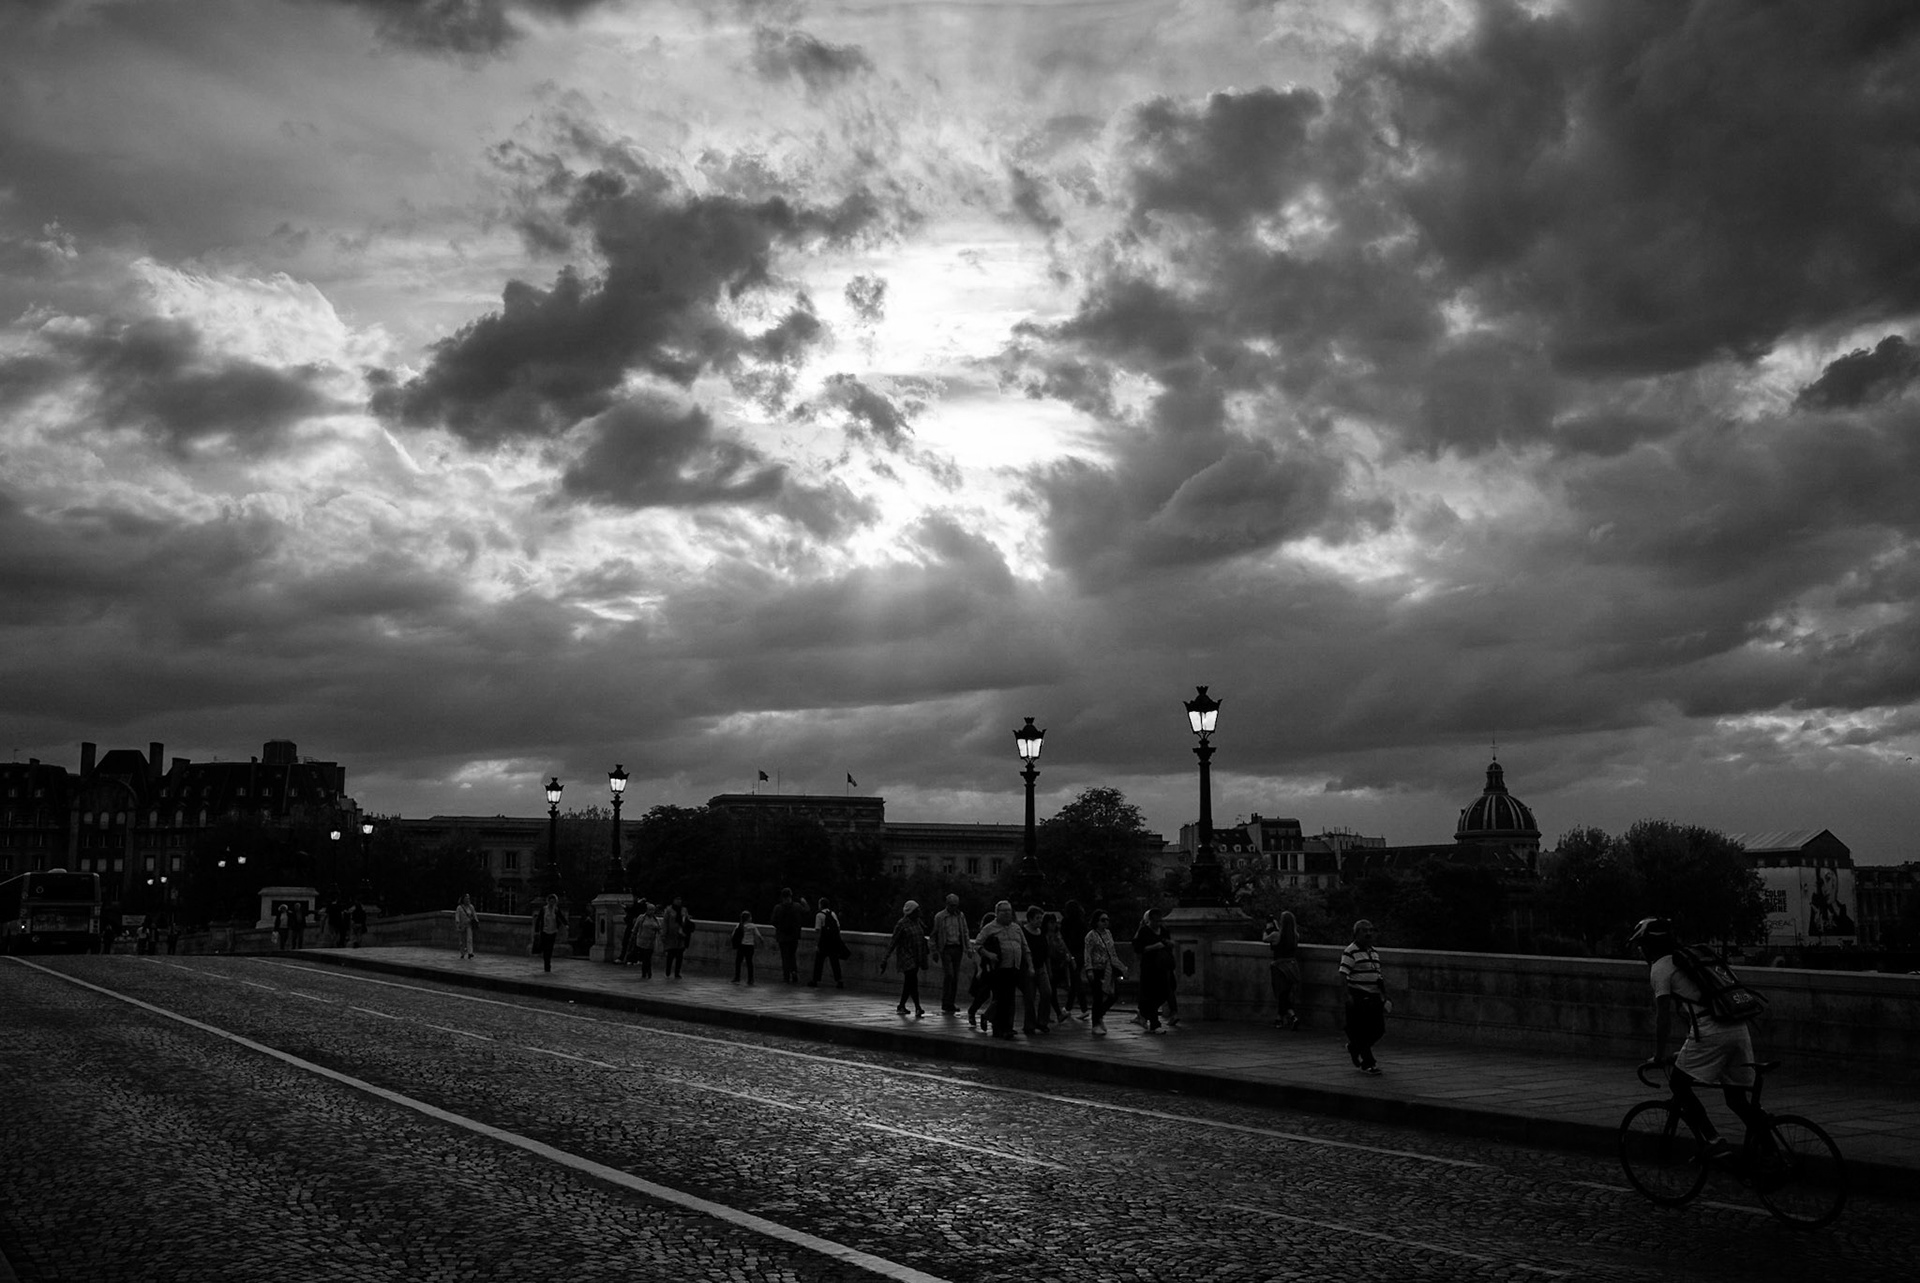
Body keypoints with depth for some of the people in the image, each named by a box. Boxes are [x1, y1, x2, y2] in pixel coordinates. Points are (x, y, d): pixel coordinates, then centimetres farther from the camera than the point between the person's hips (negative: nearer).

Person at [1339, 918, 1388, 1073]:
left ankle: (1354, 1047, 28)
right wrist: (1348, 994, -20)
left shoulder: (1374, 952, 16)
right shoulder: (1350, 952, -9)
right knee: (1361, 1030, -4)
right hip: (1358, 997, -8)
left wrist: (1383, 995, 19)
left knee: (1379, 1029, 6)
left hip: (1374, 996, 8)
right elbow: (1343, 975, -13)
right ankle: (1367, 1063, 5)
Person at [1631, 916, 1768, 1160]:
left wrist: (1659, 1056, 6)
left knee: (1678, 1084, 7)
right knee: (1737, 1096, 15)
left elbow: (1663, 1016, -2)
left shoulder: (1660, 968, 3)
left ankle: (1715, 1143, -2)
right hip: (1739, 1029, 8)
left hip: (1710, 1032, -8)